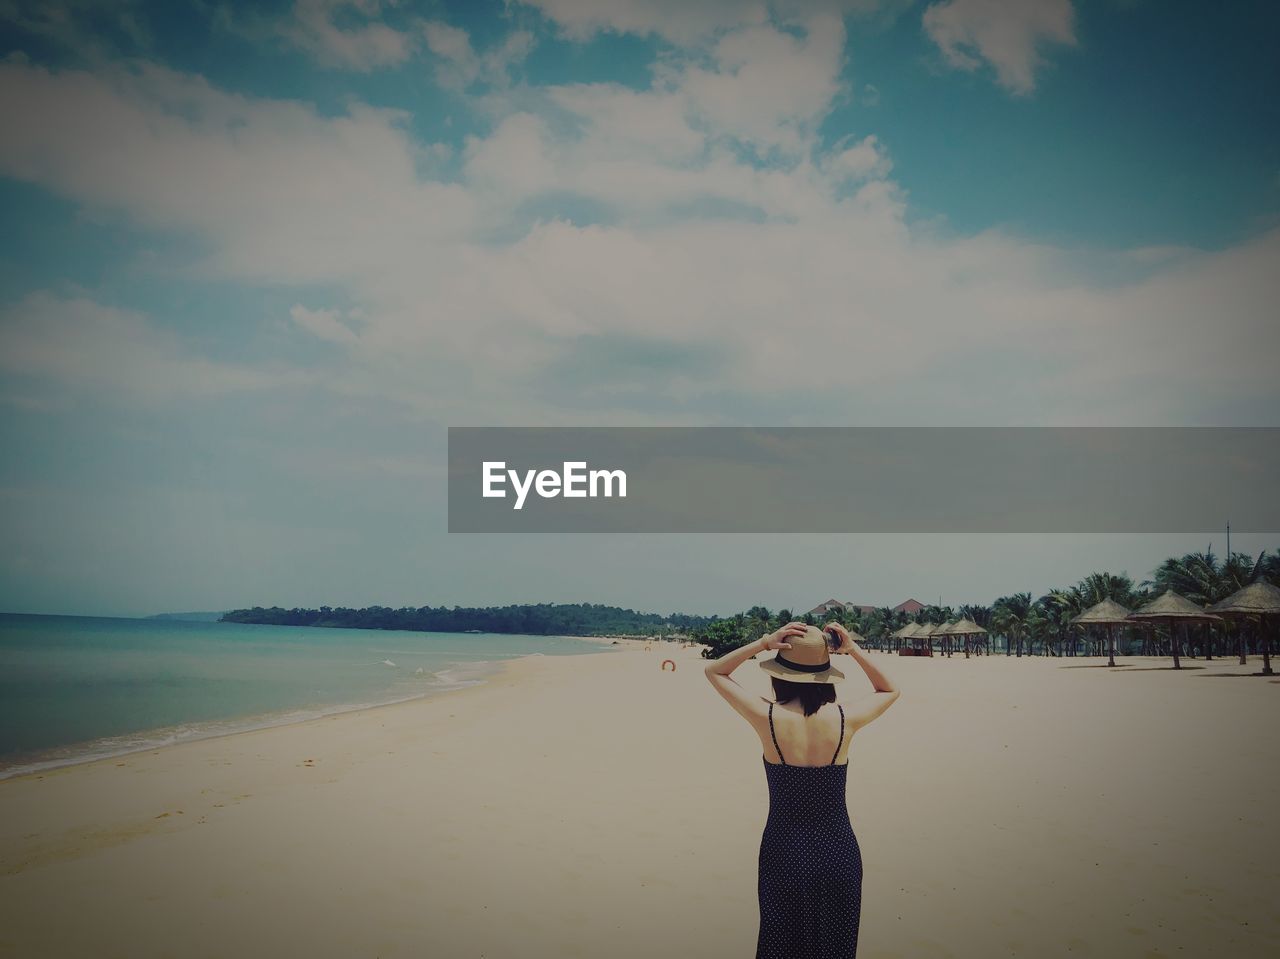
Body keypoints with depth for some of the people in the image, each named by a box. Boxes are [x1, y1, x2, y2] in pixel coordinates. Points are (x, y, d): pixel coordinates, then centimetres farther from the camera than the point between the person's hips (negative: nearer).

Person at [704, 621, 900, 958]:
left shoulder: (768, 717, -16)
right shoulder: (845, 718, -13)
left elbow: (714, 670, 0)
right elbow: (889, 690, 10)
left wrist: (763, 643, -11)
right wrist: (854, 649, -1)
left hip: (785, 851, -1)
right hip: (838, 851, 1)